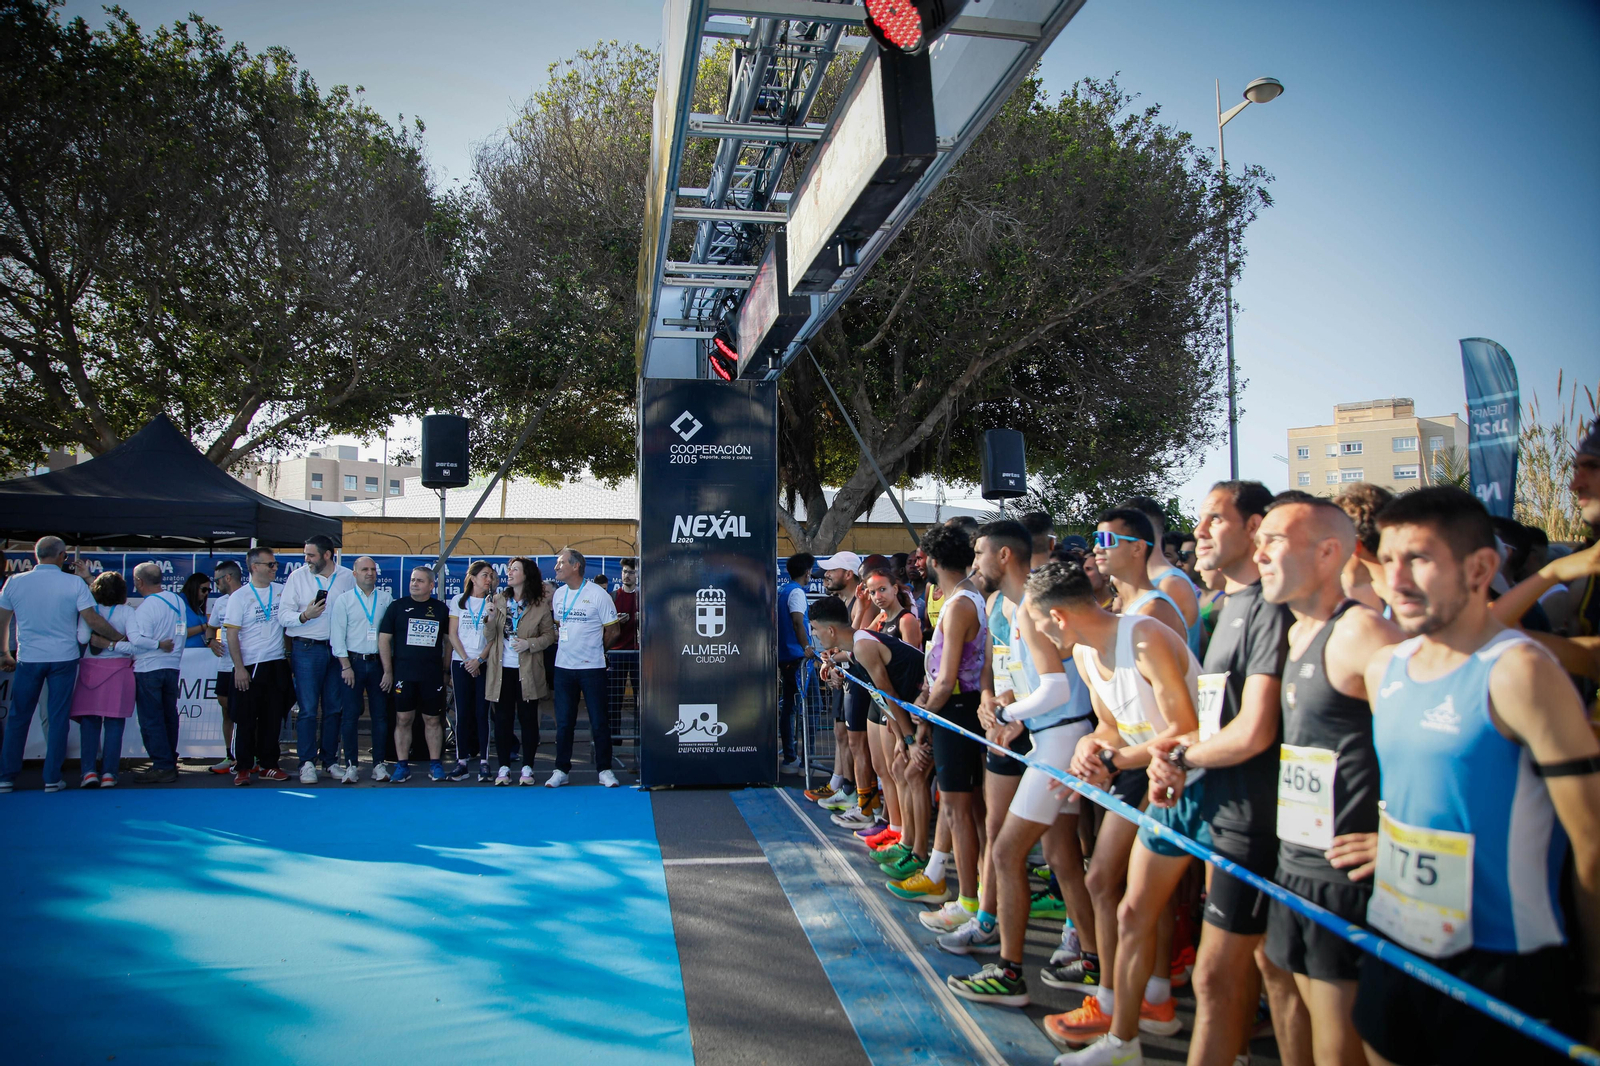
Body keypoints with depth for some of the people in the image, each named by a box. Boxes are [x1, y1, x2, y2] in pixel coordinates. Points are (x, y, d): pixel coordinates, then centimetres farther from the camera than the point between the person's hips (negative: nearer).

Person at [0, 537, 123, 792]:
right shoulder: (74, 583, -7)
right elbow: (93, 620, -10)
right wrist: (120, 637, 3)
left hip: (28, 659, 2)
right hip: (63, 658, -1)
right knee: (58, 718, 4)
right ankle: (52, 779, 8)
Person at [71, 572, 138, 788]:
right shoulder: (127, 611, -3)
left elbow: (82, 638, -11)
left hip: (91, 668, 1)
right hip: (119, 668, -1)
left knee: (89, 722, 8)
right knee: (114, 724, 2)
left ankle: (89, 771, 2)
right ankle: (109, 774, -1)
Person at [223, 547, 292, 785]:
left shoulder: (282, 592, 8)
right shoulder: (240, 596, -3)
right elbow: (232, 634, -6)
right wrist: (239, 667, -12)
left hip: (277, 665, 3)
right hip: (250, 667, -3)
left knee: (273, 718, 8)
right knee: (246, 719, 1)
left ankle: (268, 765, 16)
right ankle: (242, 767, 10)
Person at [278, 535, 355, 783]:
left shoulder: (348, 577, 3)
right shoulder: (298, 576, 2)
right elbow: (283, 615, -1)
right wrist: (304, 615, -20)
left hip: (338, 649, 2)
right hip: (307, 649, -1)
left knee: (334, 708, 8)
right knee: (308, 709, -3)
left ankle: (329, 759, 18)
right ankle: (307, 762, 3)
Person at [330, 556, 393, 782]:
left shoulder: (386, 599, 7)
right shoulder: (344, 600, 4)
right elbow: (337, 636, 0)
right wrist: (346, 666, -8)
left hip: (378, 662, 1)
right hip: (353, 661, -1)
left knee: (380, 715, 3)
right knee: (350, 715, -1)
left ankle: (380, 764, 10)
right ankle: (351, 765, 7)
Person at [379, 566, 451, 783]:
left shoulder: (441, 609, 7)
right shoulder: (398, 606, 4)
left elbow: (449, 640, 13)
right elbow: (384, 638, 3)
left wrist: (446, 668, 7)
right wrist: (388, 671, -1)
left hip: (432, 675, 1)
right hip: (403, 674, 0)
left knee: (433, 720, 5)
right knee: (403, 720, 1)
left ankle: (435, 764, 13)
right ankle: (402, 765, 9)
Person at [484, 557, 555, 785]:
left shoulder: (540, 603, -2)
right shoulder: (499, 599, 6)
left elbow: (549, 635, -1)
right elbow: (489, 637, 4)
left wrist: (529, 644, -17)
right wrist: (491, 619, -15)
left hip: (527, 671, -2)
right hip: (502, 669, 2)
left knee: (528, 719, 4)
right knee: (502, 719, 5)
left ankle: (527, 768, 14)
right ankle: (504, 768, 14)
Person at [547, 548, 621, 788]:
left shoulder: (598, 594, -8)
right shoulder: (558, 594, 8)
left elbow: (612, 630, -3)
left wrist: (591, 646, 1)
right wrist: (562, 639, 4)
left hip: (592, 667, -4)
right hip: (563, 667, 4)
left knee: (599, 721, 1)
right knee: (563, 722, 9)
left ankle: (605, 770, 11)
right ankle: (561, 770, 18)